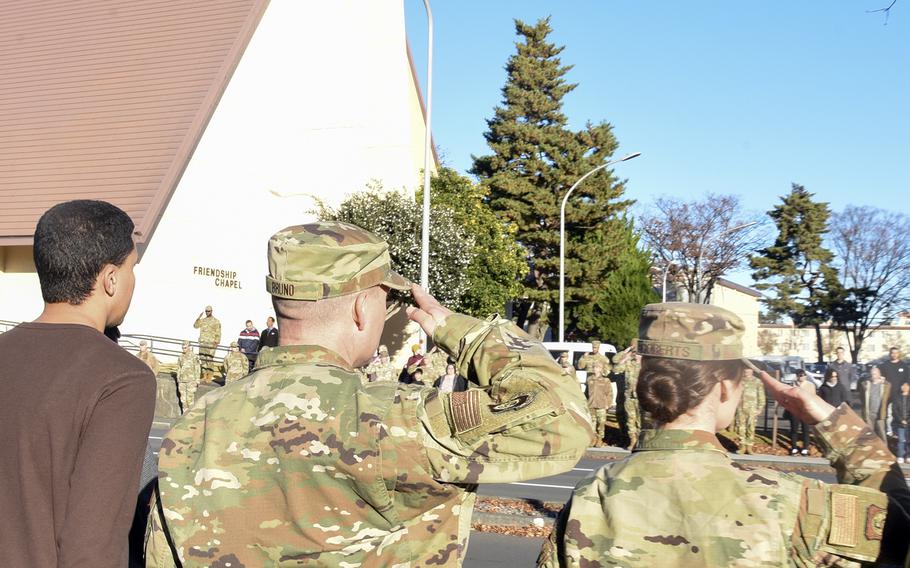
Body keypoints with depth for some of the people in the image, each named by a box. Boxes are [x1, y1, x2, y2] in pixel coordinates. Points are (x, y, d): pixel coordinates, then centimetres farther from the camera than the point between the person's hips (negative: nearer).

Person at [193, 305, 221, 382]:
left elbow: (218, 333, -6)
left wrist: (216, 342, -15)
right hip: (202, 343, 6)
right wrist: (199, 317, -7)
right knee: (202, 359, 7)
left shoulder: (216, 321, -3)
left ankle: (210, 377, -4)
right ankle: (204, 376, 14)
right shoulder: (202, 320, 14)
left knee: (209, 360, -9)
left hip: (211, 343, -6)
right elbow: (195, 326, 2)